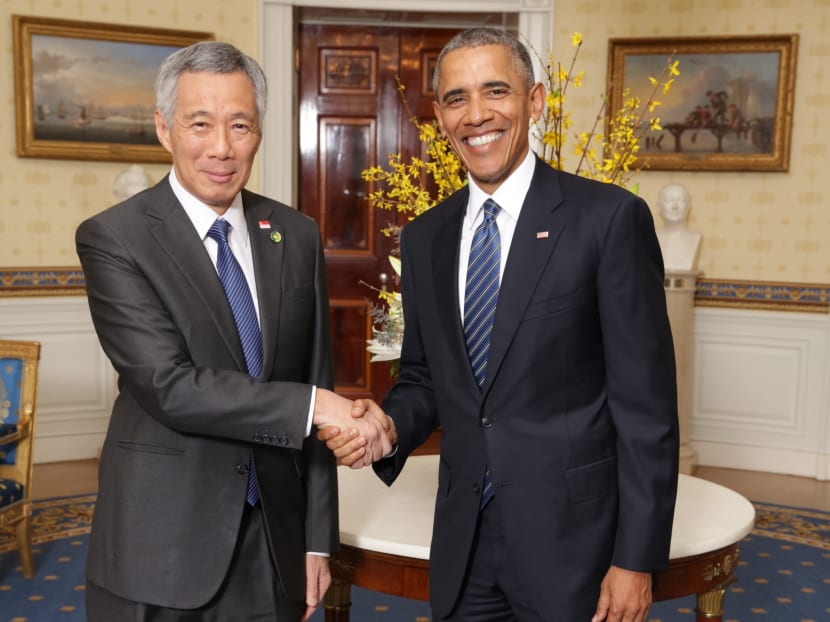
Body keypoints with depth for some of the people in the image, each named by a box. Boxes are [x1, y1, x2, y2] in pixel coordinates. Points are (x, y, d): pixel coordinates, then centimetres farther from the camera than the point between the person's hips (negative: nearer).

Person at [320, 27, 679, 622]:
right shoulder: (425, 237, 4)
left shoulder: (610, 217, -11)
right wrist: (390, 427, -8)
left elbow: (646, 402, -11)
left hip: (570, 535, -4)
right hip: (461, 536, 5)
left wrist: (637, 558, -11)